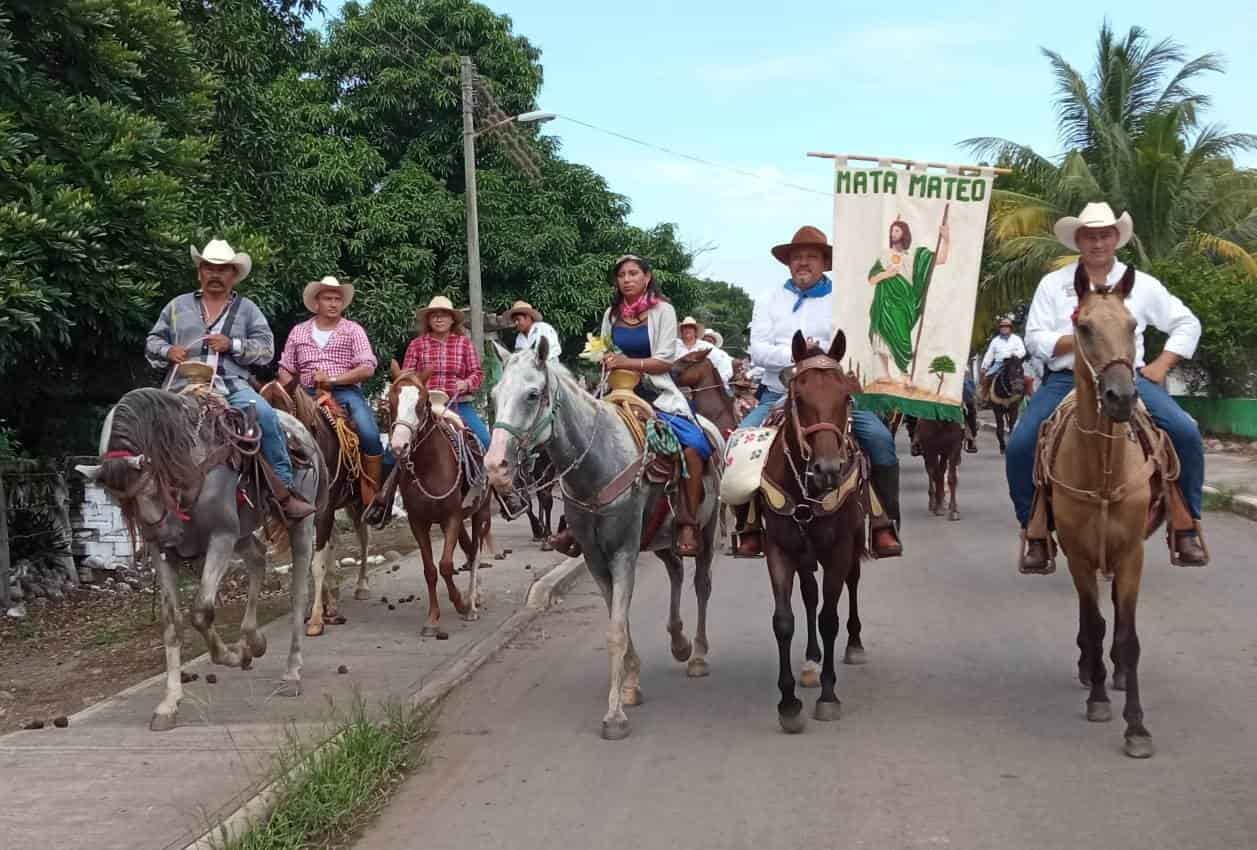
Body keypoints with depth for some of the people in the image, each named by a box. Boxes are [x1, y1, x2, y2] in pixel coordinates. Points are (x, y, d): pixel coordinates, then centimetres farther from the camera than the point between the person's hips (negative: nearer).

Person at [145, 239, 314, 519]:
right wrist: (168, 351, -2)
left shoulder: (247, 309, 15)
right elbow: (153, 341, 22)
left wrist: (232, 345, -11)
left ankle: (284, 491, -21)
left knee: (265, 414, -25)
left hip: (232, 386, -2)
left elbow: (266, 348, 5)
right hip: (185, 387, 2)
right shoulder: (178, 305, 18)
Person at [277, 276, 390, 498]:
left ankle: (375, 492, -13)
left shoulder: (353, 330, 8)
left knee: (370, 435, -26)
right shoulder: (299, 332, 16)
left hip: (346, 392, -2)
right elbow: (285, 370, 16)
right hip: (308, 394, 2)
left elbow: (367, 369, -2)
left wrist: (333, 380, -12)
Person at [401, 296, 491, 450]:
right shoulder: (417, 344, 7)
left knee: (484, 439, -15)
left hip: (459, 404, 0)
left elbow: (477, 373, 8)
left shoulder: (464, 342, 9)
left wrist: (466, 384, -13)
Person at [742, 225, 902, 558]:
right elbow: (758, 350, -1)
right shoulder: (769, 300, 11)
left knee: (880, 438, -23)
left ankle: (885, 525, -13)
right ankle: (749, 525, -13)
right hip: (779, 394, 1)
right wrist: (794, 354, -17)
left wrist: (822, 352, -19)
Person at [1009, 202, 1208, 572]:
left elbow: (1187, 324, 15)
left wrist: (1161, 365, 1)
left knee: (1186, 433, -20)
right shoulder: (1053, 284, 8)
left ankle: (1187, 527, -3)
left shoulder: (1142, 285, 11)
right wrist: (1078, 339, -14)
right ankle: (1034, 532, -3)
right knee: (1020, 445, -21)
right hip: (1066, 379, 0)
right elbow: (1034, 340, 2)